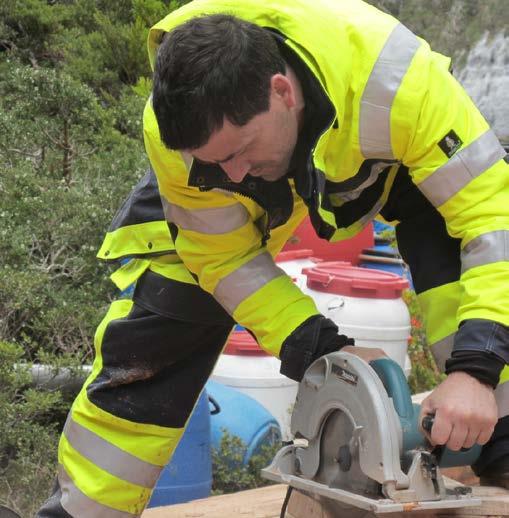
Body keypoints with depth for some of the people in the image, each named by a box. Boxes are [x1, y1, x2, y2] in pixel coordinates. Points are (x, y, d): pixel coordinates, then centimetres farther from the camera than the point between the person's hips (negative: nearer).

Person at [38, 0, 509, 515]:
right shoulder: (174, 130, -36)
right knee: (156, 319, -7)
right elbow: (225, 257, -22)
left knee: (452, 251, -30)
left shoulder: (393, 75, -45)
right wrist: (320, 350, -33)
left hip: (383, 156, -1)